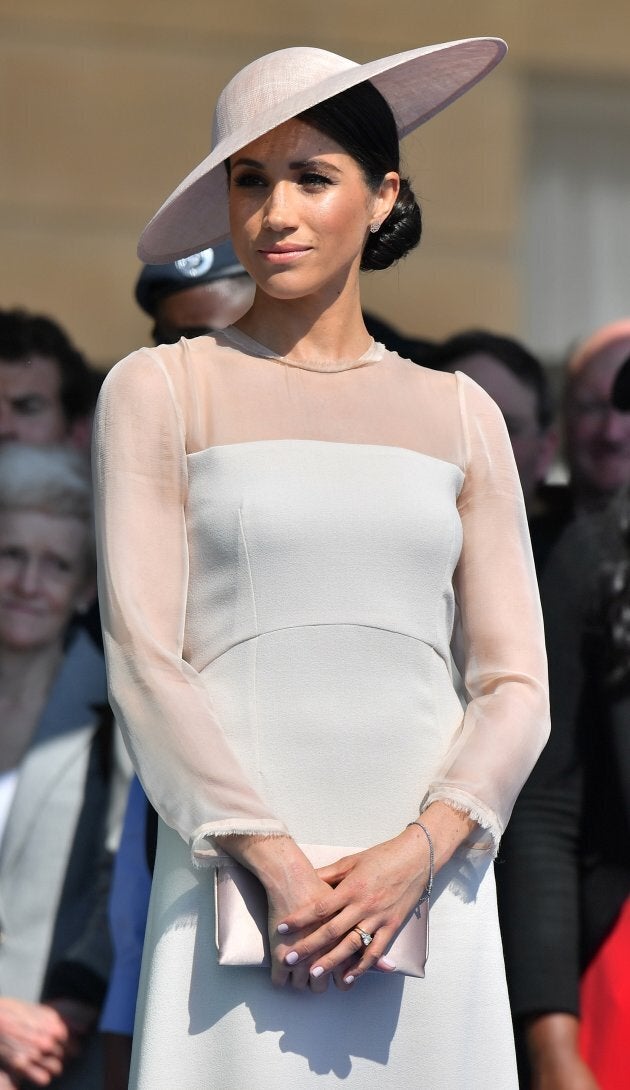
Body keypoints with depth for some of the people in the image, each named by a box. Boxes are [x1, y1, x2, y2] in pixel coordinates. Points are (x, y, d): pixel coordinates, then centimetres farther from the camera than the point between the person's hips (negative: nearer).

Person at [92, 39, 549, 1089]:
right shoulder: (160, 391, 7)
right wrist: (277, 865, -12)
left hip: (427, 889, 2)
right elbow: (143, 659, -1)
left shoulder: (459, 415, 14)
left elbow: (516, 684, 9)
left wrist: (417, 854, -8)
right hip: (238, 877, -2)